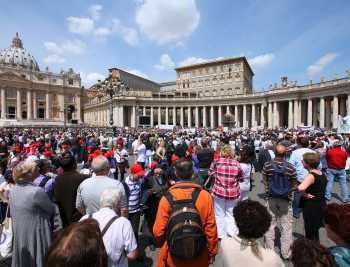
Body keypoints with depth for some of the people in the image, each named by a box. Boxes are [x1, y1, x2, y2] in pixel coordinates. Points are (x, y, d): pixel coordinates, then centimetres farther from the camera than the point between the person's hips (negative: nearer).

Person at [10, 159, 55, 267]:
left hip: (18, 236, 7)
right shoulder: (36, 191, -27)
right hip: (36, 235, -7)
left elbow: (12, 214, 10)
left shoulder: (13, 191, -4)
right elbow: (52, 210, -15)